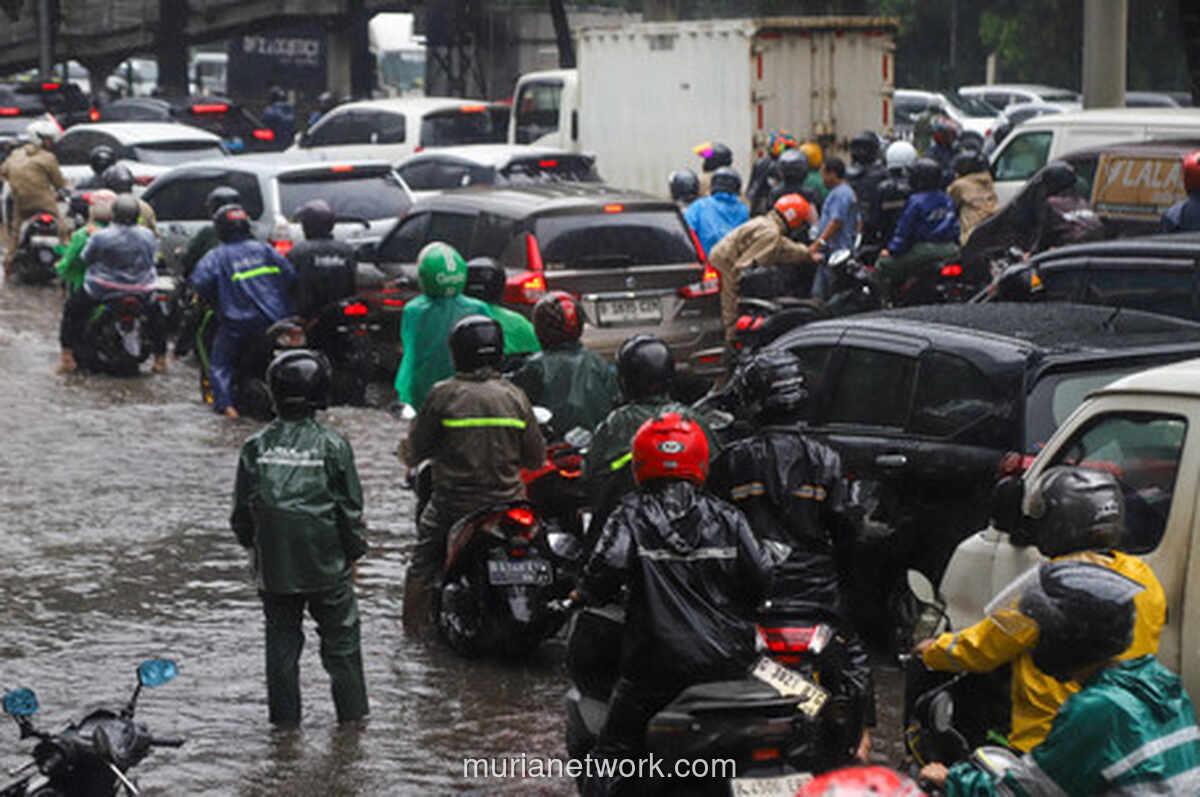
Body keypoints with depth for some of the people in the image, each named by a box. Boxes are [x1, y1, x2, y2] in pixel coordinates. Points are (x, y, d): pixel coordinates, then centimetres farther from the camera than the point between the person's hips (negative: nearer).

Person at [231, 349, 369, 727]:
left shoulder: (256, 446, -3)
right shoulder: (332, 445, -9)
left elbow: (241, 510, 4)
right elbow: (350, 507, -5)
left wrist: (252, 547, 20)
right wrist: (354, 553, 8)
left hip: (273, 564, 2)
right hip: (326, 563, -2)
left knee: (281, 637, 11)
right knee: (340, 638, 10)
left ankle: (284, 714, 13)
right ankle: (351, 711, 15)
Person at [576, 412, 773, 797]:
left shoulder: (632, 515, -1)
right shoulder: (726, 517, 7)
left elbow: (608, 566, -16)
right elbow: (761, 578, 4)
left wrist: (586, 594, 4)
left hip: (659, 664, -3)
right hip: (731, 661, 3)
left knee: (615, 750, 4)